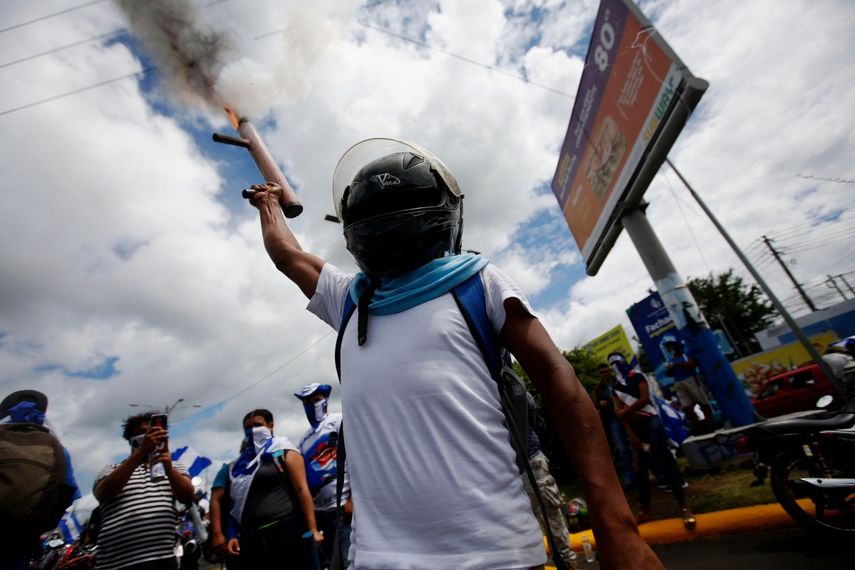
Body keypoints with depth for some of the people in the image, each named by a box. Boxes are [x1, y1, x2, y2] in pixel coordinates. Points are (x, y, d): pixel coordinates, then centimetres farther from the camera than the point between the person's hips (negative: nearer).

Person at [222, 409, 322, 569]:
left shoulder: (284, 451, 0)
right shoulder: (241, 463, 15)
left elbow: (302, 490, -7)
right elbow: (237, 504, 16)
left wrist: (312, 529, -13)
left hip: (286, 530, -4)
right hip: (251, 537, 5)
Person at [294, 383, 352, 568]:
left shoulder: (339, 422, -4)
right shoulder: (304, 440, 15)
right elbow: (303, 478, 19)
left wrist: (352, 498, -17)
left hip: (341, 503, -7)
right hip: (317, 509, 7)